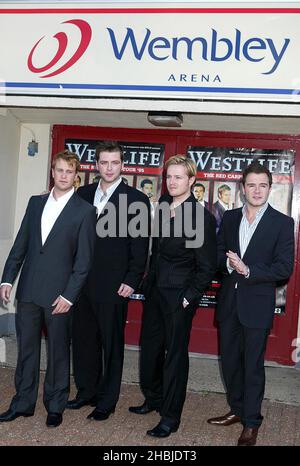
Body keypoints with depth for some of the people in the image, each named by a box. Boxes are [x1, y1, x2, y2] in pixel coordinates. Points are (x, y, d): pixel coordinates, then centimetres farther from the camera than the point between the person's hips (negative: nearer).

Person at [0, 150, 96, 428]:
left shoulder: (85, 211, -4)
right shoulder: (36, 202, 10)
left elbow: (84, 259, -7)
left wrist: (69, 295, -12)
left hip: (58, 294, -4)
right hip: (28, 290, 4)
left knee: (58, 351, 8)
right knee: (26, 348, 12)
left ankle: (55, 406, 23)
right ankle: (23, 403, 26)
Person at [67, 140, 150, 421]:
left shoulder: (136, 199, -3)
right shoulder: (83, 194, 10)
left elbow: (140, 244, -6)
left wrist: (132, 281, -12)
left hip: (113, 283, -4)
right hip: (82, 279, 5)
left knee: (111, 342, 5)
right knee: (83, 339, 13)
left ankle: (107, 400, 18)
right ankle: (86, 392, 29)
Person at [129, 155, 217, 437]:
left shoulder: (201, 217, -14)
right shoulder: (163, 206, 6)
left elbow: (207, 266, -12)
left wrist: (189, 297, -14)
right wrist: (148, 281, 12)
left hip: (179, 296, -7)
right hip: (155, 289, 7)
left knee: (175, 353, 4)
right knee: (150, 347, 18)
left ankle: (170, 417, 16)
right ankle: (153, 399, 38)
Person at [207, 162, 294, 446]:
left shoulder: (282, 223, -6)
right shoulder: (229, 218, 7)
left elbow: (284, 268, -11)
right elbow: (217, 253, 6)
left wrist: (248, 270, -21)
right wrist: (229, 264, -16)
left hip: (257, 304, -4)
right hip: (229, 302, 5)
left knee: (253, 364, 5)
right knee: (229, 359, 15)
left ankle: (251, 422, 20)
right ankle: (237, 410, 34)